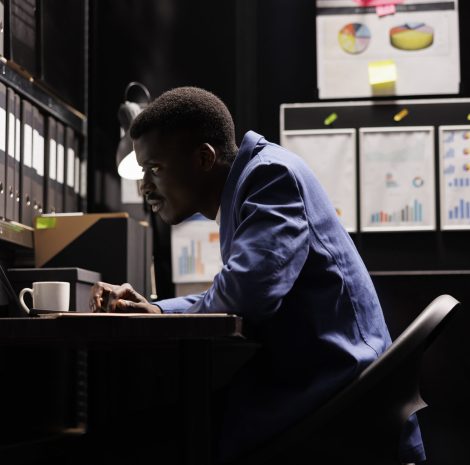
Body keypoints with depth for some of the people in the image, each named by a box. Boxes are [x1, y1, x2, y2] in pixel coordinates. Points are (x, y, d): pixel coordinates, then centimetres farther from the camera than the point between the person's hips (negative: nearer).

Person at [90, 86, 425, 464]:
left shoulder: (272, 173, -12)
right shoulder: (243, 190, 17)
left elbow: (246, 291, -25)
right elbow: (226, 304, 26)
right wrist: (156, 310, 10)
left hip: (332, 398, -9)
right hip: (300, 384, 9)